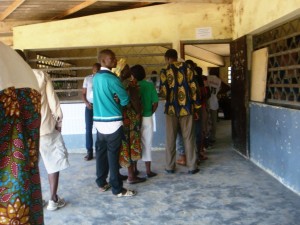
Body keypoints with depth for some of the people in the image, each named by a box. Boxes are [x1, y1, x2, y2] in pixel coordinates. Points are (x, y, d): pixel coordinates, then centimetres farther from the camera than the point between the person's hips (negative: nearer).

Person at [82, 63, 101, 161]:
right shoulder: (87, 79, 6)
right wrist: (86, 103, -9)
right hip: (89, 106, 2)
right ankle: (89, 152, 4)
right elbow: (83, 94, 8)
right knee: (88, 129, 0)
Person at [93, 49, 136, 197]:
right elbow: (125, 99, -10)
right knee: (113, 155, -3)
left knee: (101, 152, 14)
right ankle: (118, 189, 5)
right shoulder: (111, 78, -14)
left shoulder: (96, 78, 10)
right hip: (112, 122, -8)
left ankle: (101, 183, 25)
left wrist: (113, 103, 6)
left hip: (99, 120, 8)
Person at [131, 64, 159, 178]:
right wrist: (150, 113, 8)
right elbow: (155, 103, -5)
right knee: (146, 144, 8)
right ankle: (148, 171, 12)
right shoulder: (150, 85, -4)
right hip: (147, 118, 0)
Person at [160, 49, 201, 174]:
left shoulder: (165, 72, -3)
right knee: (189, 138, 7)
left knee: (170, 139, 9)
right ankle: (192, 167, 10)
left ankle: (170, 167, 14)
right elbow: (193, 88, -1)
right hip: (186, 108, 1)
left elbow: (163, 93, -6)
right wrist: (196, 105, 6)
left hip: (171, 109, -1)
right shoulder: (187, 69, 2)